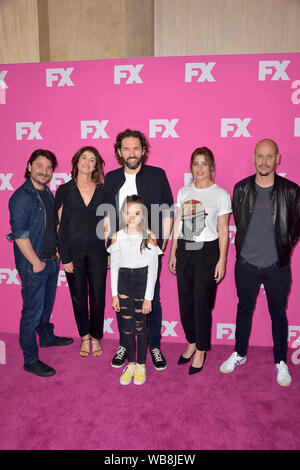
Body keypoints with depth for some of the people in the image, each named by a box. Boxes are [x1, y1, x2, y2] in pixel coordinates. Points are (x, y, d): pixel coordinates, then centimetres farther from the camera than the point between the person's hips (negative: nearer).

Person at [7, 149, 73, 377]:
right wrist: (36, 262, -17)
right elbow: (19, 234, -20)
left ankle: (46, 336, 45)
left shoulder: (47, 193, 10)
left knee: (47, 305, 24)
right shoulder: (22, 196, -16)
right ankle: (30, 359, 16)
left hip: (52, 262, 8)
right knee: (32, 312, 2)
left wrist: (57, 252, 13)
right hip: (33, 266, -8)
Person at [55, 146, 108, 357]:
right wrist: (64, 257, -6)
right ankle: (85, 336, 30)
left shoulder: (102, 190, 5)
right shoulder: (65, 190, 1)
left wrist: (110, 252, 3)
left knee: (98, 295, 7)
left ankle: (96, 337, 26)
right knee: (78, 296, 10)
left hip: (97, 250, 1)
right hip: (73, 250, 0)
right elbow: (61, 225, -1)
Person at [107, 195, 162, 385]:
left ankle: (141, 365, 27)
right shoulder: (117, 237, -2)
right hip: (124, 281, 2)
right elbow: (114, 267, 4)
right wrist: (115, 295, 3)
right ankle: (131, 363, 29)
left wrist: (148, 297, -8)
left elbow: (153, 269, -7)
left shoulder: (149, 237, -9)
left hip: (142, 281, -2)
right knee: (127, 325, 10)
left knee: (140, 325, 7)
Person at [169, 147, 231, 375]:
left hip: (207, 252, -4)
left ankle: (201, 350, 19)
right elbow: (177, 225, 12)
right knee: (185, 300, 9)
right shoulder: (183, 192, 10)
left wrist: (222, 260, -7)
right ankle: (191, 342, 30)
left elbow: (223, 231, -2)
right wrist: (173, 253, 9)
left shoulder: (221, 194, -1)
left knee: (201, 302, 0)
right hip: (184, 251, 4)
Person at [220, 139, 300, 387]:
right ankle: (240, 353, 36)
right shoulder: (241, 189, -2)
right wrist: (245, 247, 10)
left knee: (278, 314, 13)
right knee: (244, 309, 16)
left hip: (277, 266, -1)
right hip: (246, 264, 1)